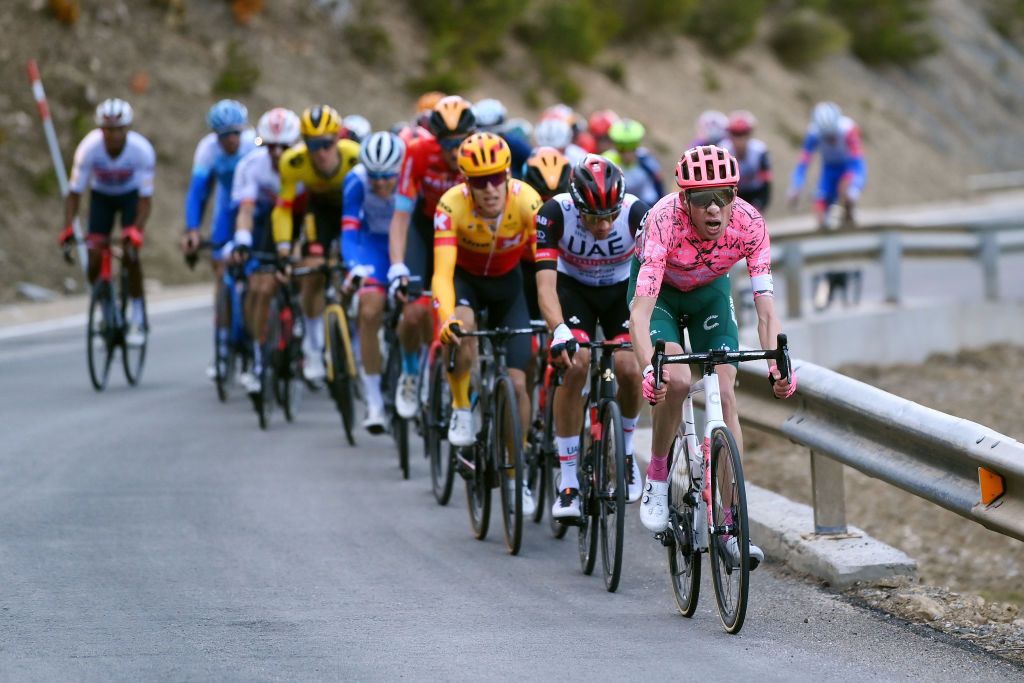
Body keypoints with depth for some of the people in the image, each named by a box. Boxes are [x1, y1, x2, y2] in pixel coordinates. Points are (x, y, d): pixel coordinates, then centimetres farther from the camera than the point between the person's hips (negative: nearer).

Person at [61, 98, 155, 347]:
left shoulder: (142, 150, -33)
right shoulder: (89, 148, -31)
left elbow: (145, 198, -29)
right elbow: (74, 193, -24)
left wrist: (135, 231, -44)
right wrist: (68, 231, -37)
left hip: (131, 194, -1)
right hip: (101, 195, 1)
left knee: (130, 254, -19)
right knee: (94, 259, -12)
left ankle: (137, 317, -4)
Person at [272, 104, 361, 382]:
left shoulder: (356, 157, -37)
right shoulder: (293, 162, -32)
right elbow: (283, 207, -21)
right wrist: (283, 248, -29)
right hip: (321, 206, 1)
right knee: (312, 271, -14)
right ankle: (313, 349, 3)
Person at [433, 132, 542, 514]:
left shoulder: (526, 201, -30)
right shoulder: (452, 205, -33)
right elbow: (442, 272, -39)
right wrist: (446, 318, -57)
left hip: (507, 282, 1)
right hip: (465, 277, -1)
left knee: (516, 382, -8)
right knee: (461, 330, -36)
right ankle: (462, 411, -12)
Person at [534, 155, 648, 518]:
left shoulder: (636, 212, -31)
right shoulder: (555, 212, -32)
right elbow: (545, 282, -37)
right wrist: (558, 331, -53)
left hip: (622, 288, 1)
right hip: (573, 287, -1)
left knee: (629, 369, -19)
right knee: (573, 365, -24)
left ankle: (625, 450, 13)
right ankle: (568, 481, -14)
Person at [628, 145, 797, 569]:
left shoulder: (749, 224, -30)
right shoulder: (664, 220, -38)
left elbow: (765, 306, -29)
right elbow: (641, 308, -43)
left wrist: (778, 365, -45)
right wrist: (649, 369, -57)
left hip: (710, 291, 2)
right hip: (660, 290, -2)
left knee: (725, 393, -11)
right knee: (675, 381, -27)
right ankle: (657, 477, -2)